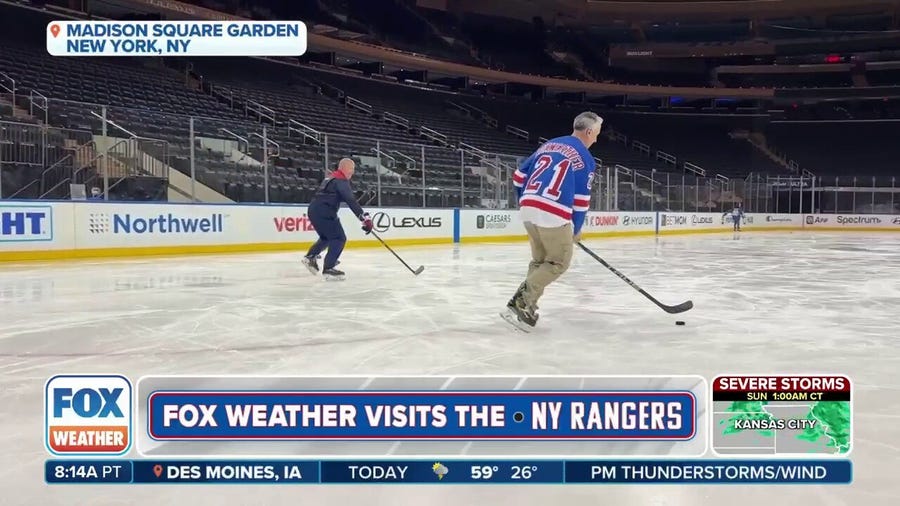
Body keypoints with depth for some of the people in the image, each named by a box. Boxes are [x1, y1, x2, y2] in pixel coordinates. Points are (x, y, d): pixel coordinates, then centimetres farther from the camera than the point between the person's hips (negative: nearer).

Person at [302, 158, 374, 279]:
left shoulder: (331, 178, 22)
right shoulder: (341, 180, -9)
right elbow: (351, 201, -21)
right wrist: (365, 218, -26)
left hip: (313, 210, 10)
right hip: (323, 213, -10)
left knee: (326, 237, 26)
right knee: (339, 238, -6)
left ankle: (310, 257, 26)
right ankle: (328, 268, -10)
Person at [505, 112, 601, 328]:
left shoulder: (548, 144, 19)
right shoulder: (585, 158, 1)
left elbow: (519, 175, 19)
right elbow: (581, 200, 0)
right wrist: (576, 230, 13)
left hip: (528, 209, 7)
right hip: (553, 215, -7)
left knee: (540, 259, 21)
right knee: (558, 263, 7)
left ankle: (525, 302, 13)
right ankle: (521, 300, -4)